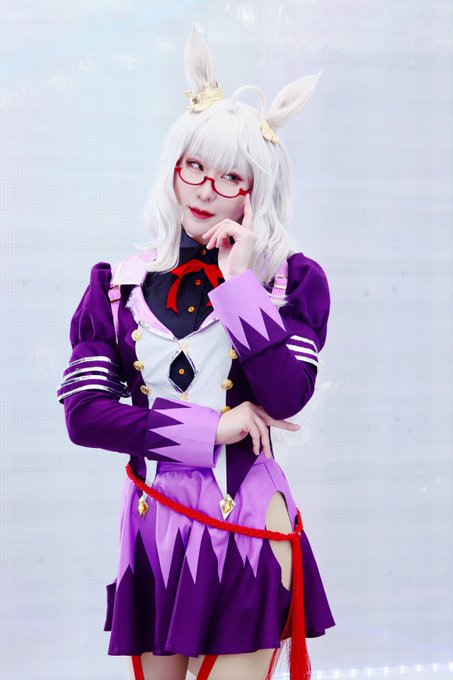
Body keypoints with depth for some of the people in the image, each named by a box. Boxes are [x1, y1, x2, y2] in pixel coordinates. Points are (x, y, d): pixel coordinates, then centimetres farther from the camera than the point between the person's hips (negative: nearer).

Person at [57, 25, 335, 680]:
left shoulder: (294, 280, 1)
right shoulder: (119, 284, 6)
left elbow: (286, 396, -15)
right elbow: (83, 412, -5)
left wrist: (238, 281, -14)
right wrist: (211, 428, -11)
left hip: (249, 527, -2)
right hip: (154, 524, 2)